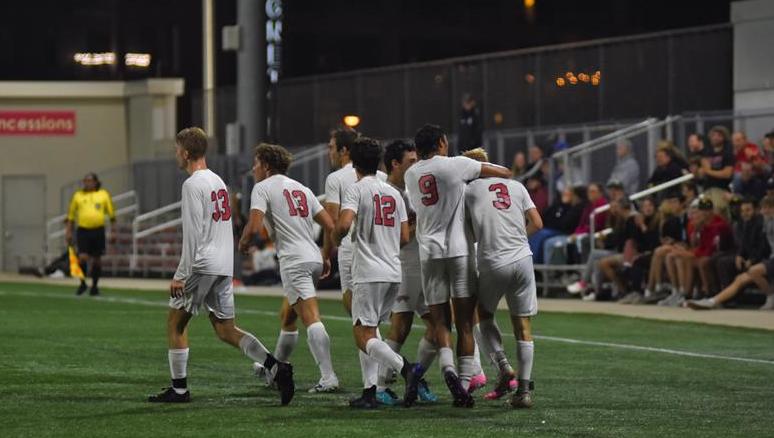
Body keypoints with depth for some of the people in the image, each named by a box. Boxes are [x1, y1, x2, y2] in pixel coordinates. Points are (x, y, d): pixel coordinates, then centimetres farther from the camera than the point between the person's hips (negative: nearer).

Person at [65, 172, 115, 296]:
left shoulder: (104, 195, 7)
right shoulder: (78, 196, 8)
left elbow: (111, 214, 10)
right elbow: (71, 215, 12)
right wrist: (68, 231, 7)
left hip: (98, 231, 0)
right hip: (83, 231, 0)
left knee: (96, 260, 5)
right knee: (83, 258, -12)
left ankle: (95, 286, 18)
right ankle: (82, 283, 7)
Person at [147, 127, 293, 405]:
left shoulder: (193, 184, -11)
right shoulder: (218, 181, 16)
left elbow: (192, 234, -17)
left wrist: (181, 275, -15)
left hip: (202, 265, -8)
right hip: (225, 266, 8)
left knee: (175, 322, 5)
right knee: (226, 330, 9)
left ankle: (179, 389, 6)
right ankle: (275, 368, -7)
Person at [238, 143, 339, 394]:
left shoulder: (263, 187, -1)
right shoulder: (302, 188, 20)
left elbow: (254, 227, -13)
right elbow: (330, 226, 15)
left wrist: (243, 243, 7)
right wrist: (326, 258, 24)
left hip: (293, 261, -8)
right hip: (314, 258, 8)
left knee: (311, 319, -16)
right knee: (286, 317, 23)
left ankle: (328, 378, -25)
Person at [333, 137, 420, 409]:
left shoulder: (356, 190, -6)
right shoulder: (394, 193, 14)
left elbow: (344, 224, -21)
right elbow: (404, 238, 13)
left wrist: (335, 239, 1)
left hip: (369, 273, -7)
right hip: (394, 273, 7)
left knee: (364, 336, -8)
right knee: (368, 332, 15)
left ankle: (407, 369, -28)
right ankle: (370, 393, 10)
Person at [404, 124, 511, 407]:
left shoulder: (411, 175, 10)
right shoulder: (455, 165, -4)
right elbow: (504, 173, 0)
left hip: (429, 253, 3)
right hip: (459, 249, -3)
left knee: (440, 321, 7)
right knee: (465, 322, 2)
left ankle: (448, 367, -19)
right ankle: (464, 384, -1)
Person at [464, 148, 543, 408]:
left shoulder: (469, 191, 2)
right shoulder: (516, 187, 11)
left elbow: (471, 233, 7)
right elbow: (537, 224, 10)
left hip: (493, 263, -3)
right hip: (522, 258, 3)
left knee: (484, 314, 22)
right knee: (522, 326, 8)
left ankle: (503, 367, 3)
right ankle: (524, 389, 4)